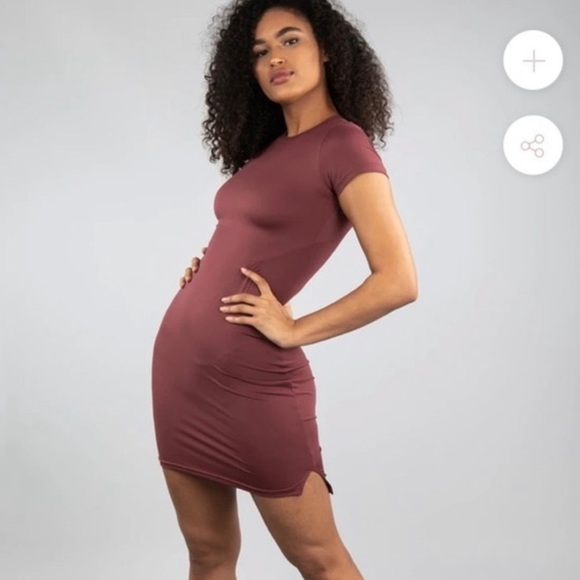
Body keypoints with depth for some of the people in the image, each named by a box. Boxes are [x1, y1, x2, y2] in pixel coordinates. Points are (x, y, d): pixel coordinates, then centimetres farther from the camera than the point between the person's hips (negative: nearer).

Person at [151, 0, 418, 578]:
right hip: (179, 358, 8)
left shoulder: (344, 144, -11)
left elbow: (397, 281, -19)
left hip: (249, 377, -8)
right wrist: (208, 266, 7)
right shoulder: (270, 146, 12)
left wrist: (295, 329, -14)